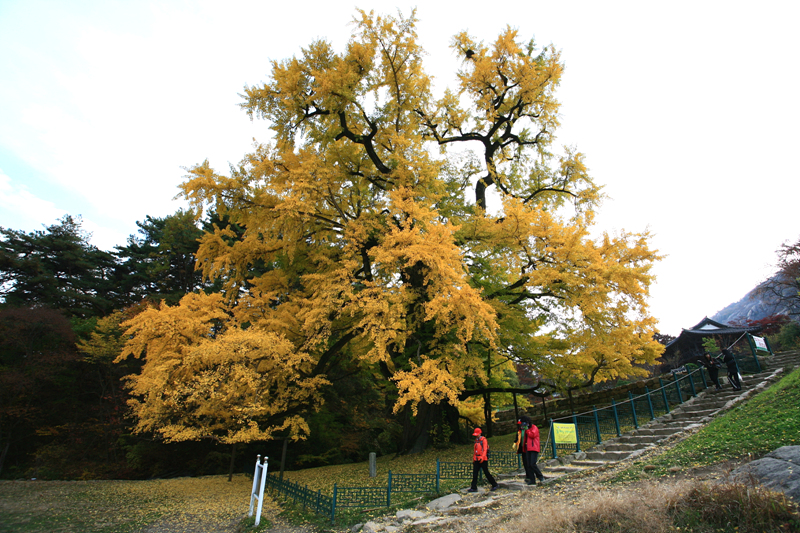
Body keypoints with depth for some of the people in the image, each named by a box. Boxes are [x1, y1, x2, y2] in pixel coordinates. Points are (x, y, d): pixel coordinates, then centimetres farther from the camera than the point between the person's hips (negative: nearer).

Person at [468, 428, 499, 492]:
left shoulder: (484, 440, -8)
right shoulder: (476, 441, 14)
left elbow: (485, 450, -16)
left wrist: (482, 458, -27)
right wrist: (474, 459, 19)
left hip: (483, 460, -7)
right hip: (476, 460, 7)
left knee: (486, 473, 0)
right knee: (475, 474, 3)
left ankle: (495, 485, 16)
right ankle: (473, 488, 7)